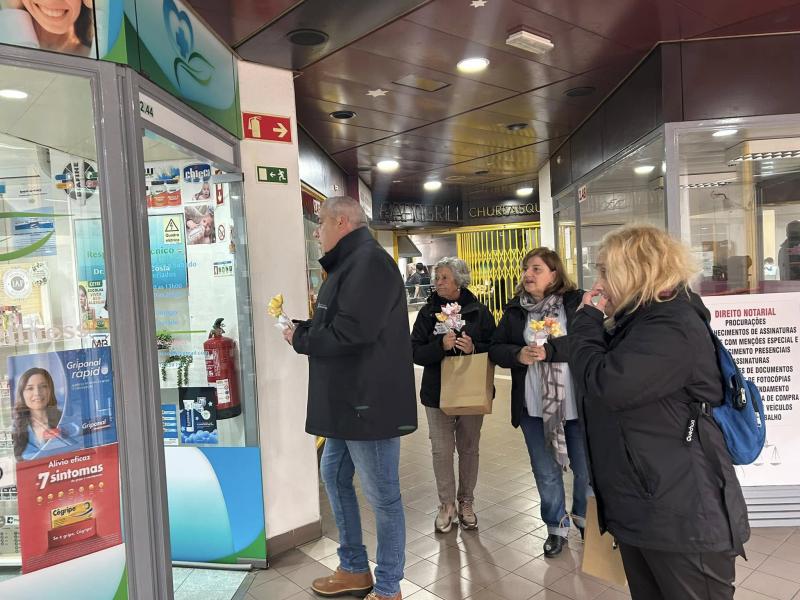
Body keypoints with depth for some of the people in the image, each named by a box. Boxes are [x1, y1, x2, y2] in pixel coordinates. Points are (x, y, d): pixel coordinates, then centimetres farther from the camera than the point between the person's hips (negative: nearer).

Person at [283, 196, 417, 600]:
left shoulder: (368, 262, -18)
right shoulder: (350, 263, 16)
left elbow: (351, 332, -27)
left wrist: (300, 339, -12)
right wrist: (301, 327, 1)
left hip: (369, 403, -11)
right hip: (347, 400, 11)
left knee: (382, 496, 4)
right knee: (334, 476, 21)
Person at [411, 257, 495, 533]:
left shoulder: (478, 311, -3)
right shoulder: (428, 312, -1)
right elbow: (415, 352, -8)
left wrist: (474, 348, -21)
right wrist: (441, 346, -25)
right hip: (438, 393, 0)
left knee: (469, 448, 13)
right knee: (441, 450, 5)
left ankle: (466, 503, 30)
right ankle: (446, 505, 23)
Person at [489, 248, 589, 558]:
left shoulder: (576, 302, -7)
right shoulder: (515, 309, 3)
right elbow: (496, 349, 4)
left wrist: (549, 351, -28)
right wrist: (518, 354, -16)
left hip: (576, 403, -2)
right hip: (533, 405, 3)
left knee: (584, 468, 17)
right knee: (546, 472, 15)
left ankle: (584, 518, 44)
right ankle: (557, 526, 36)